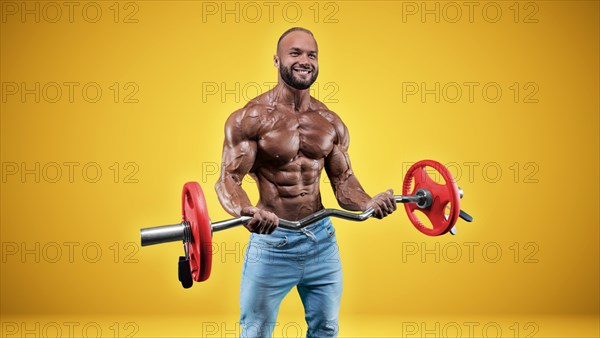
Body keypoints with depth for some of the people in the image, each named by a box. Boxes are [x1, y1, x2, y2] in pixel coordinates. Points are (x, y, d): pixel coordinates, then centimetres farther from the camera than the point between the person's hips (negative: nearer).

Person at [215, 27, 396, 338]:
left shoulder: (331, 123, 4)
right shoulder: (250, 118, -11)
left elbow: (343, 180, 7)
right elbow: (229, 179, -16)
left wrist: (368, 204, -15)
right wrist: (246, 212, -37)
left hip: (323, 239, 5)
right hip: (271, 241, -4)